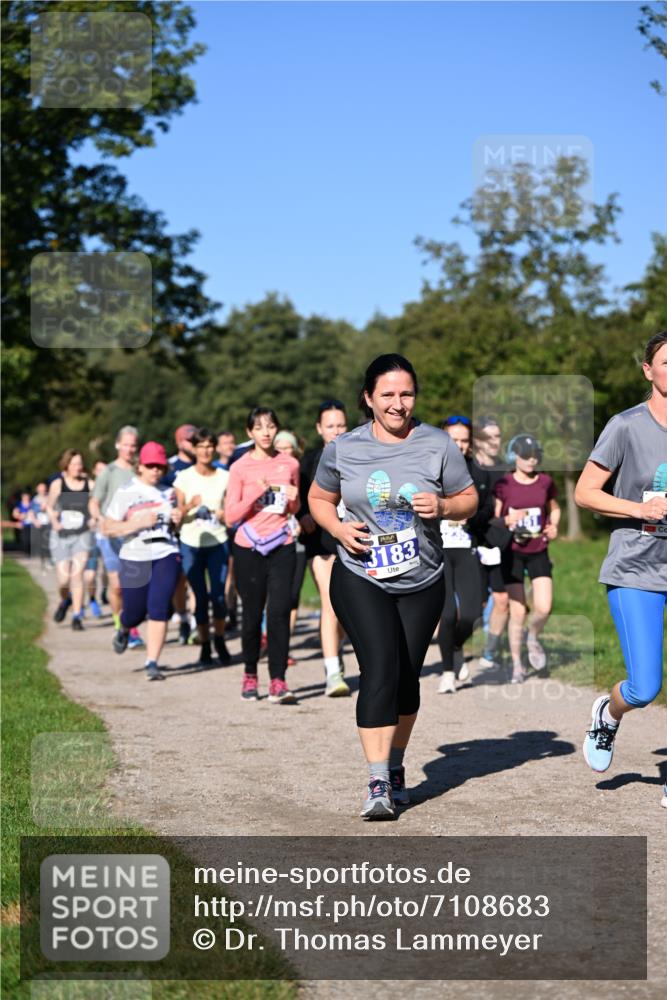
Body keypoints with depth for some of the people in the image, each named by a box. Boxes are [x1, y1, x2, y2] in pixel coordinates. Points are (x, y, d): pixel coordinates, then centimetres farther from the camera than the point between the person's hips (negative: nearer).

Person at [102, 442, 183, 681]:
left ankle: (152, 664, -7)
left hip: (166, 555, 2)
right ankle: (123, 631, 44)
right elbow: (108, 528, -6)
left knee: (159, 609, -12)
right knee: (135, 612, 6)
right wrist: (139, 523, -17)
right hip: (134, 559, -2)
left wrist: (177, 520, 2)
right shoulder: (125, 493, -1)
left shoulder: (168, 493, 12)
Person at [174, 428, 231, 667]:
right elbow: (178, 514, -1)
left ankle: (220, 640, 11)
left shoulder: (224, 477, 3)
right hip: (191, 544, 0)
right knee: (201, 597, 0)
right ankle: (205, 645, 12)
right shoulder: (184, 477, 0)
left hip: (218, 542, 0)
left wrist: (225, 514, -14)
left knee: (219, 595, -7)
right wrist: (190, 506, -21)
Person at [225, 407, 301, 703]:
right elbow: (231, 516, -5)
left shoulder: (290, 465, 8)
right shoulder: (240, 468, 0)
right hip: (249, 549, -1)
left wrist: (293, 498, -2)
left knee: (279, 612, -11)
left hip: (281, 547, 1)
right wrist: (257, 493, -16)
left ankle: (278, 681, -11)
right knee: (252, 615, 4)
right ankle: (250, 675, 22)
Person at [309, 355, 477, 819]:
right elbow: (319, 498, 13)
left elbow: (470, 499, 4)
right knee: (380, 668, -18)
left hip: (422, 583, 2)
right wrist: (339, 527, -8)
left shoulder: (438, 445, -4)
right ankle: (378, 784, -18)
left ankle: (395, 767, 33)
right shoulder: (343, 449, -2)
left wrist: (443, 507, -18)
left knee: (407, 675, 11)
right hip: (360, 578, -2)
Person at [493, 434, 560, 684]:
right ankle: (516, 664, 15)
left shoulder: (546, 482, 3)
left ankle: (533, 637, 23)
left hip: (538, 551, 2)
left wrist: (554, 526, 1)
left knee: (544, 608, -11)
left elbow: (554, 508, 20)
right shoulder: (503, 484, -6)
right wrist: (508, 520, -22)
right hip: (513, 552, -2)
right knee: (517, 612, 0)